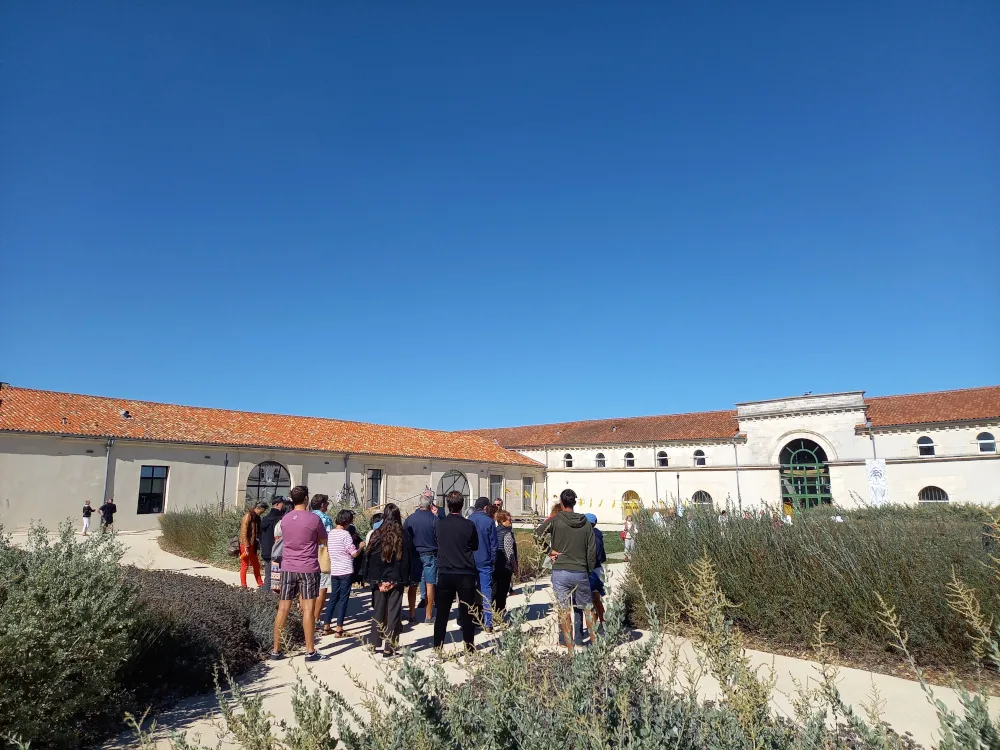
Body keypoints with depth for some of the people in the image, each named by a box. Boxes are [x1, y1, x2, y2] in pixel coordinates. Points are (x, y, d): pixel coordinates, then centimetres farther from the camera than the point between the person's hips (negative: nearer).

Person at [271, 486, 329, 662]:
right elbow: (324, 541, 3)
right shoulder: (314, 519, -10)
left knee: (283, 608, 9)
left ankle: (276, 650, 15)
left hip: (287, 568, 4)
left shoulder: (284, 519, 4)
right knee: (308, 609, 0)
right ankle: (310, 651, 4)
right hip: (308, 568, -4)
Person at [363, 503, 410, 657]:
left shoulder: (376, 535, -2)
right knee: (393, 612, 4)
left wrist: (374, 580, 5)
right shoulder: (402, 536, -7)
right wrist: (405, 579, 1)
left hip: (379, 580, 2)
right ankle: (389, 648, 4)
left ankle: (376, 644, 21)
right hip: (396, 580, -2)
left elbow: (369, 557, 0)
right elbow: (406, 560, -6)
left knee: (379, 611, 15)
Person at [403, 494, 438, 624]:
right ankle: (428, 616, 7)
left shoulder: (410, 518, -3)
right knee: (429, 585, 4)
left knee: (413, 585, 12)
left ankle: (411, 615, 16)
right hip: (430, 554, -2)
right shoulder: (434, 518, -11)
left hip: (414, 554, 3)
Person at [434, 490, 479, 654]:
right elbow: (475, 546, 4)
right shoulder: (469, 525, -10)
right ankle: (469, 648, 12)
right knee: (467, 613, 7)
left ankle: (438, 648, 15)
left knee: (442, 613, 10)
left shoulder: (440, 524, -4)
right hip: (466, 574, -2)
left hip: (445, 574, 2)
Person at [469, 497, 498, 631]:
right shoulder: (489, 521, -6)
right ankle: (488, 622, -2)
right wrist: (493, 560, 5)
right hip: (485, 562, -3)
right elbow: (493, 544, -4)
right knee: (486, 590, 0)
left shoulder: (468, 520, 1)